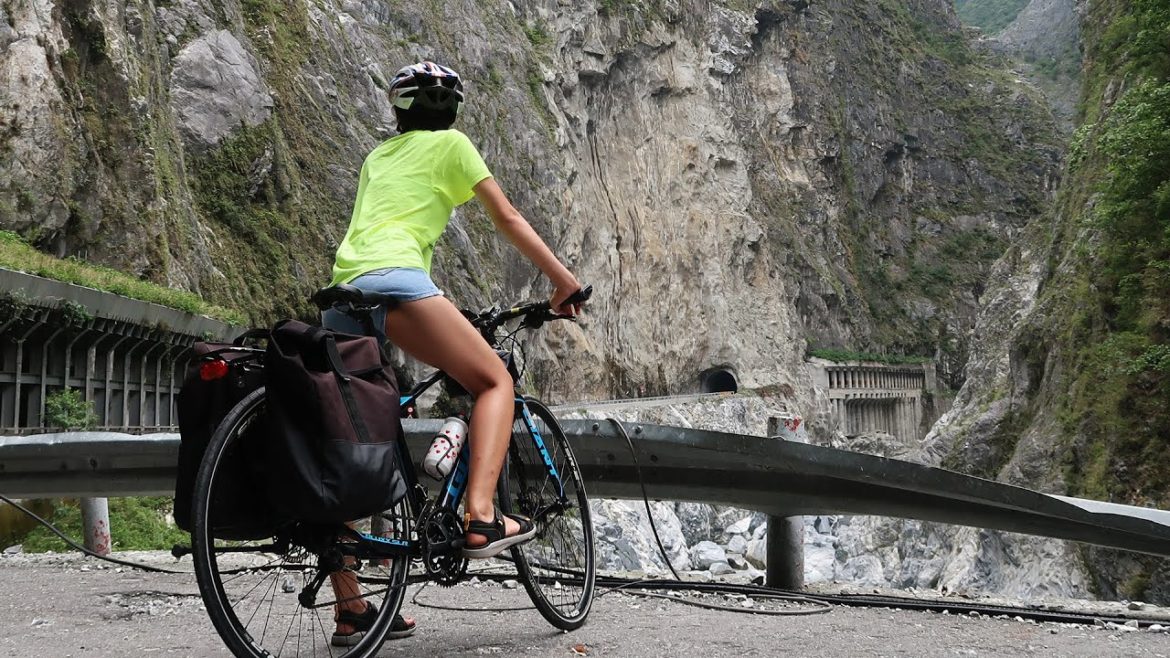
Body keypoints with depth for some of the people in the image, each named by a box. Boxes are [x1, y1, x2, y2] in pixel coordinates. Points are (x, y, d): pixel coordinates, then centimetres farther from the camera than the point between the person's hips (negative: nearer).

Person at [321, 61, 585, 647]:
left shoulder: (378, 155, 34)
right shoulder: (450, 144, 16)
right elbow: (508, 220, 15)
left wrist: (433, 308, 45)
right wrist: (564, 280, 21)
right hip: (394, 279, -6)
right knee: (495, 381, 6)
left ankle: (350, 610, 9)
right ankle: (480, 517, -17)